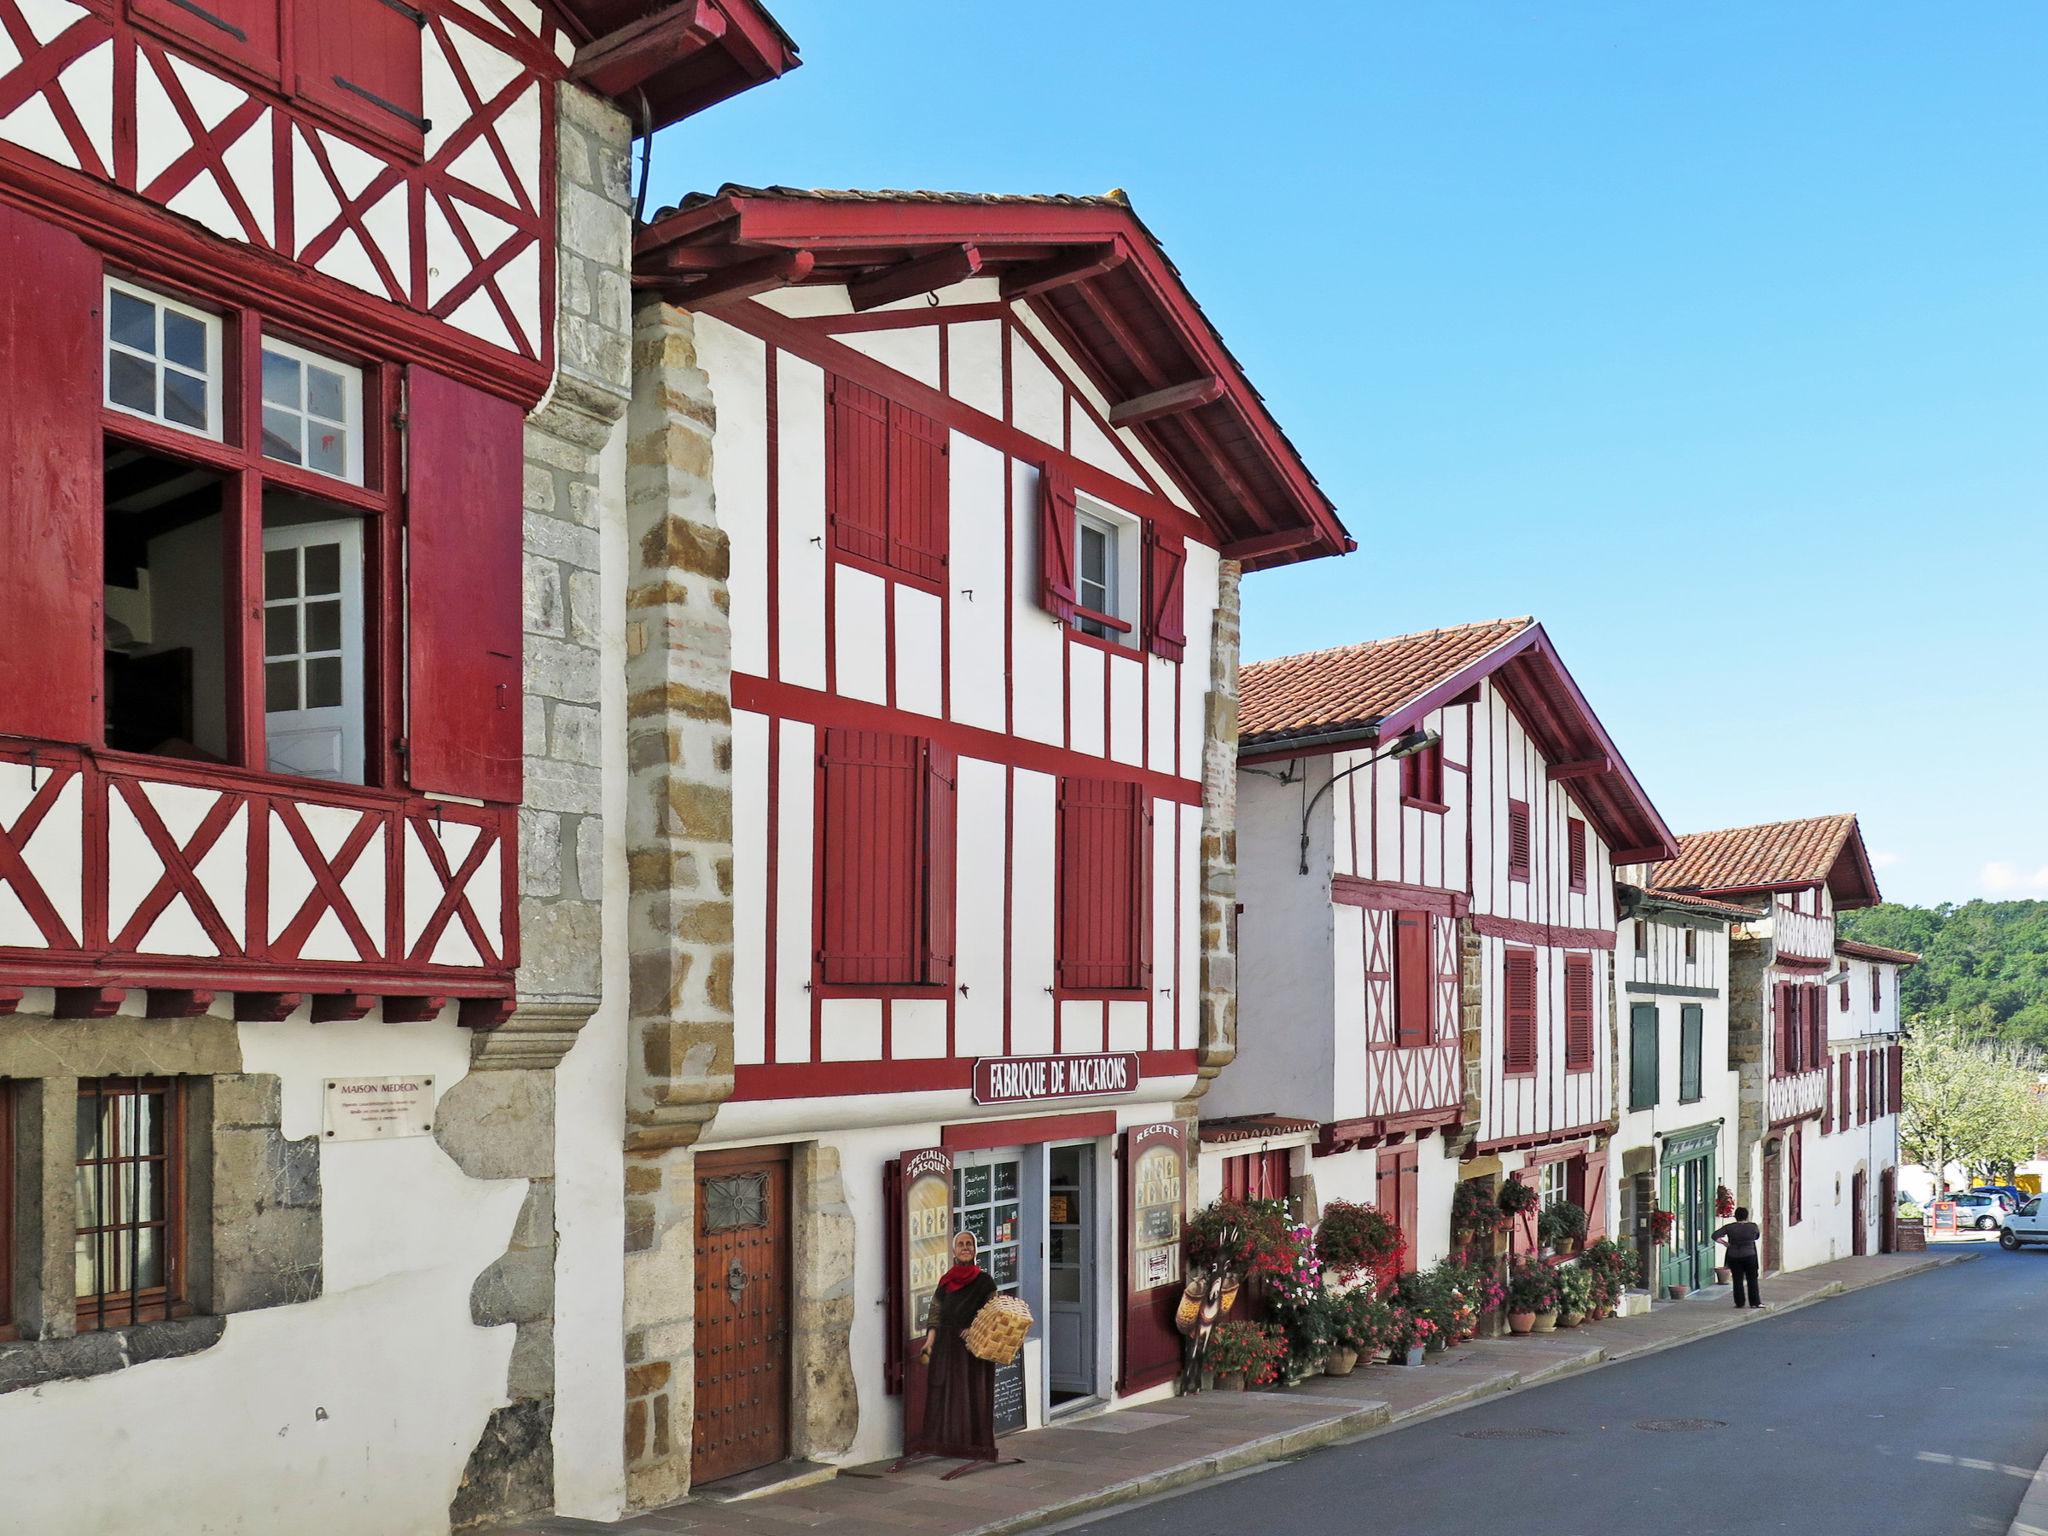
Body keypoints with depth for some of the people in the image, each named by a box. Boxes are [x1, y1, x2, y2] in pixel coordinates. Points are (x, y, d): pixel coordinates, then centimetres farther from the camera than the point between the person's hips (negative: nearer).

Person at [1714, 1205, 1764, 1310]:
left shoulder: (1730, 1227, -4)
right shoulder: (1753, 1226, -5)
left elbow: (1715, 1236, -9)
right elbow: (1757, 1236, 15)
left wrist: (1725, 1243, 1)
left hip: (1734, 1257, 1)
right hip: (1749, 1256, -1)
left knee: (1737, 1280, 8)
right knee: (1752, 1280, 9)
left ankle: (1740, 1302, 10)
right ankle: (1755, 1302, 11)